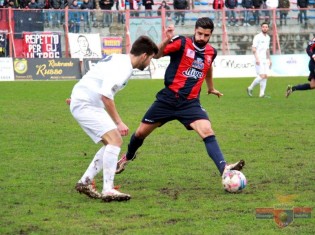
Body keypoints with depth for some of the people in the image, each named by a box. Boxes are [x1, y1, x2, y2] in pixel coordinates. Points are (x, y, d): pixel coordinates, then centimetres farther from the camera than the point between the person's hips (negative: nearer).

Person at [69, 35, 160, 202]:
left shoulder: (120, 60, 12)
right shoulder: (122, 67, -20)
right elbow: (106, 95, -28)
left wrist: (78, 96, 34)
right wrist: (118, 122, -23)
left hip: (84, 103, 11)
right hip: (85, 105, -11)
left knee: (114, 142, 12)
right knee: (115, 140, -19)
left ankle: (85, 182, 15)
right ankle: (108, 190, -23)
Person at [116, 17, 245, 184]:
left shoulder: (211, 52, 5)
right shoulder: (182, 43, -10)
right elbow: (156, 55, -20)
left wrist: (211, 88, 43)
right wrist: (166, 41, -39)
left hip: (190, 103, 2)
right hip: (168, 99, -2)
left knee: (207, 131, -22)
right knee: (141, 133, 10)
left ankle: (224, 169, -31)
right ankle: (128, 157, 41)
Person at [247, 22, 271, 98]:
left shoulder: (268, 37, 15)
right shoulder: (257, 37, -8)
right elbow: (253, 48, -13)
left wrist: (269, 59, 20)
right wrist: (257, 58, -22)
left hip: (265, 60, 7)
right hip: (259, 60, -7)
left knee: (265, 76, 0)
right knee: (262, 76, -15)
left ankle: (262, 94, 3)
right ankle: (250, 88, 2)